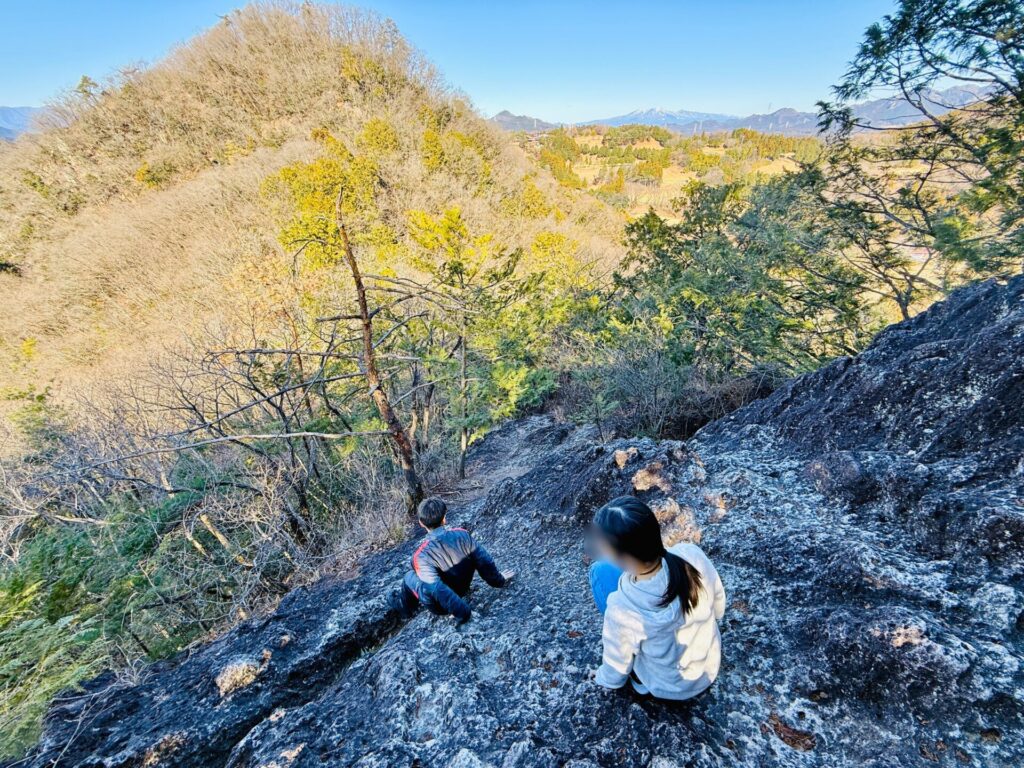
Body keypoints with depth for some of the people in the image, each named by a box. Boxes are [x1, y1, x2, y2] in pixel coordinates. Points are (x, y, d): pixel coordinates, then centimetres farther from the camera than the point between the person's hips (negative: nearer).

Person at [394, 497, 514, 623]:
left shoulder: (421, 555, -32)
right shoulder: (462, 534, -21)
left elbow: (438, 591, -34)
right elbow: (484, 561, -13)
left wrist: (464, 614, -23)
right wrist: (499, 580, 4)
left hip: (440, 605, -4)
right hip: (463, 590, 4)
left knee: (409, 577, 21)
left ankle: (402, 605, 46)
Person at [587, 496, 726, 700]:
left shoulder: (623, 611, -39)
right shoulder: (692, 555, -30)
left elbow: (617, 664, -17)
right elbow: (718, 601, -7)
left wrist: (604, 679, 7)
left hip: (667, 687, -3)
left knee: (602, 572, -3)